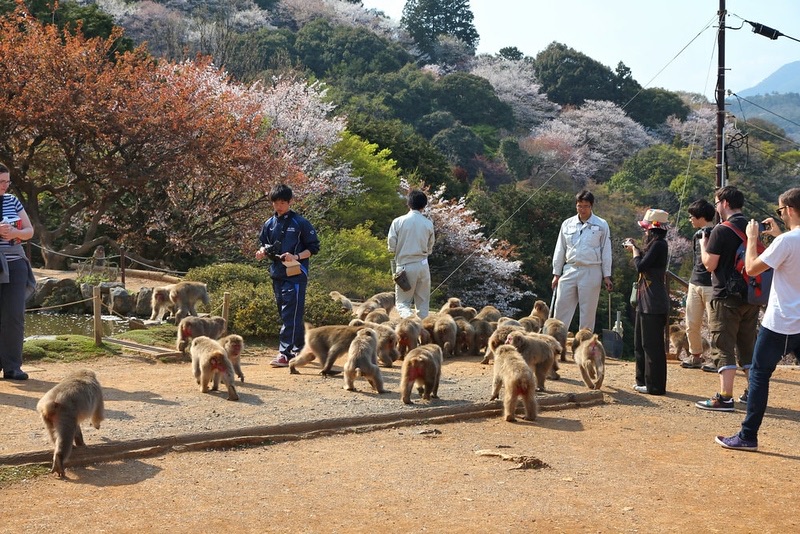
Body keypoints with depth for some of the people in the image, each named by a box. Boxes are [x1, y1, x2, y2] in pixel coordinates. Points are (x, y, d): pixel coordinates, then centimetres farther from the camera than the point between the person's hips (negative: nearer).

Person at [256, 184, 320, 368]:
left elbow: (313, 248, -3)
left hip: (295, 275, -6)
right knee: (286, 314, 13)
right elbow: (264, 244, 22)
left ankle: (285, 354, -13)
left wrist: (296, 257, -18)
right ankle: (299, 349, 25)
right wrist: (262, 252, -1)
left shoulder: (300, 223, -5)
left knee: (291, 315, -10)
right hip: (277, 275, 6)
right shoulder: (269, 224, 11)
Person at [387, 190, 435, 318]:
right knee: (423, 303, 12)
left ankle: (408, 317, -23)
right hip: (423, 265, 2)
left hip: (405, 266, -2)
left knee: (402, 302, 4)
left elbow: (391, 247, -4)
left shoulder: (398, 222, -6)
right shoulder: (428, 223, -1)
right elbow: (430, 249, 7)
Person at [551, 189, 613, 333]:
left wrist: (607, 276, 0)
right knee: (561, 308, -1)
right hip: (570, 270, 2)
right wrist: (556, 274, 10)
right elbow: (560, 250, 13)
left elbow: (606, 252, 3)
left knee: (588, 311, 3)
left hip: (591, 272, -2)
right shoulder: (567, 224, 8)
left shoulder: (601, 225, 1)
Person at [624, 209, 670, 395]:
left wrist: (634, 249, -4)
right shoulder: (654, 244, 15)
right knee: (640, 343, 16)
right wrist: (635, 248, 17)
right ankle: (643, 380, 24)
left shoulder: (659, 245, -15)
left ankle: (655, 385, 0)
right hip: (645, 302, 11)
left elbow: (641, 266, -19)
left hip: (654, 304, -11)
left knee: (652, 344, -5)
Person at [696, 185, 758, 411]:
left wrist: (703, 244, 6)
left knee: (723, 346, -4)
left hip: (726, 297, -7)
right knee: (748, 346, 16)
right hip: (751, 296, 7)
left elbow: (709, 264, -12)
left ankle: (725, 397, -8)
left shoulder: (721, 230, -14)